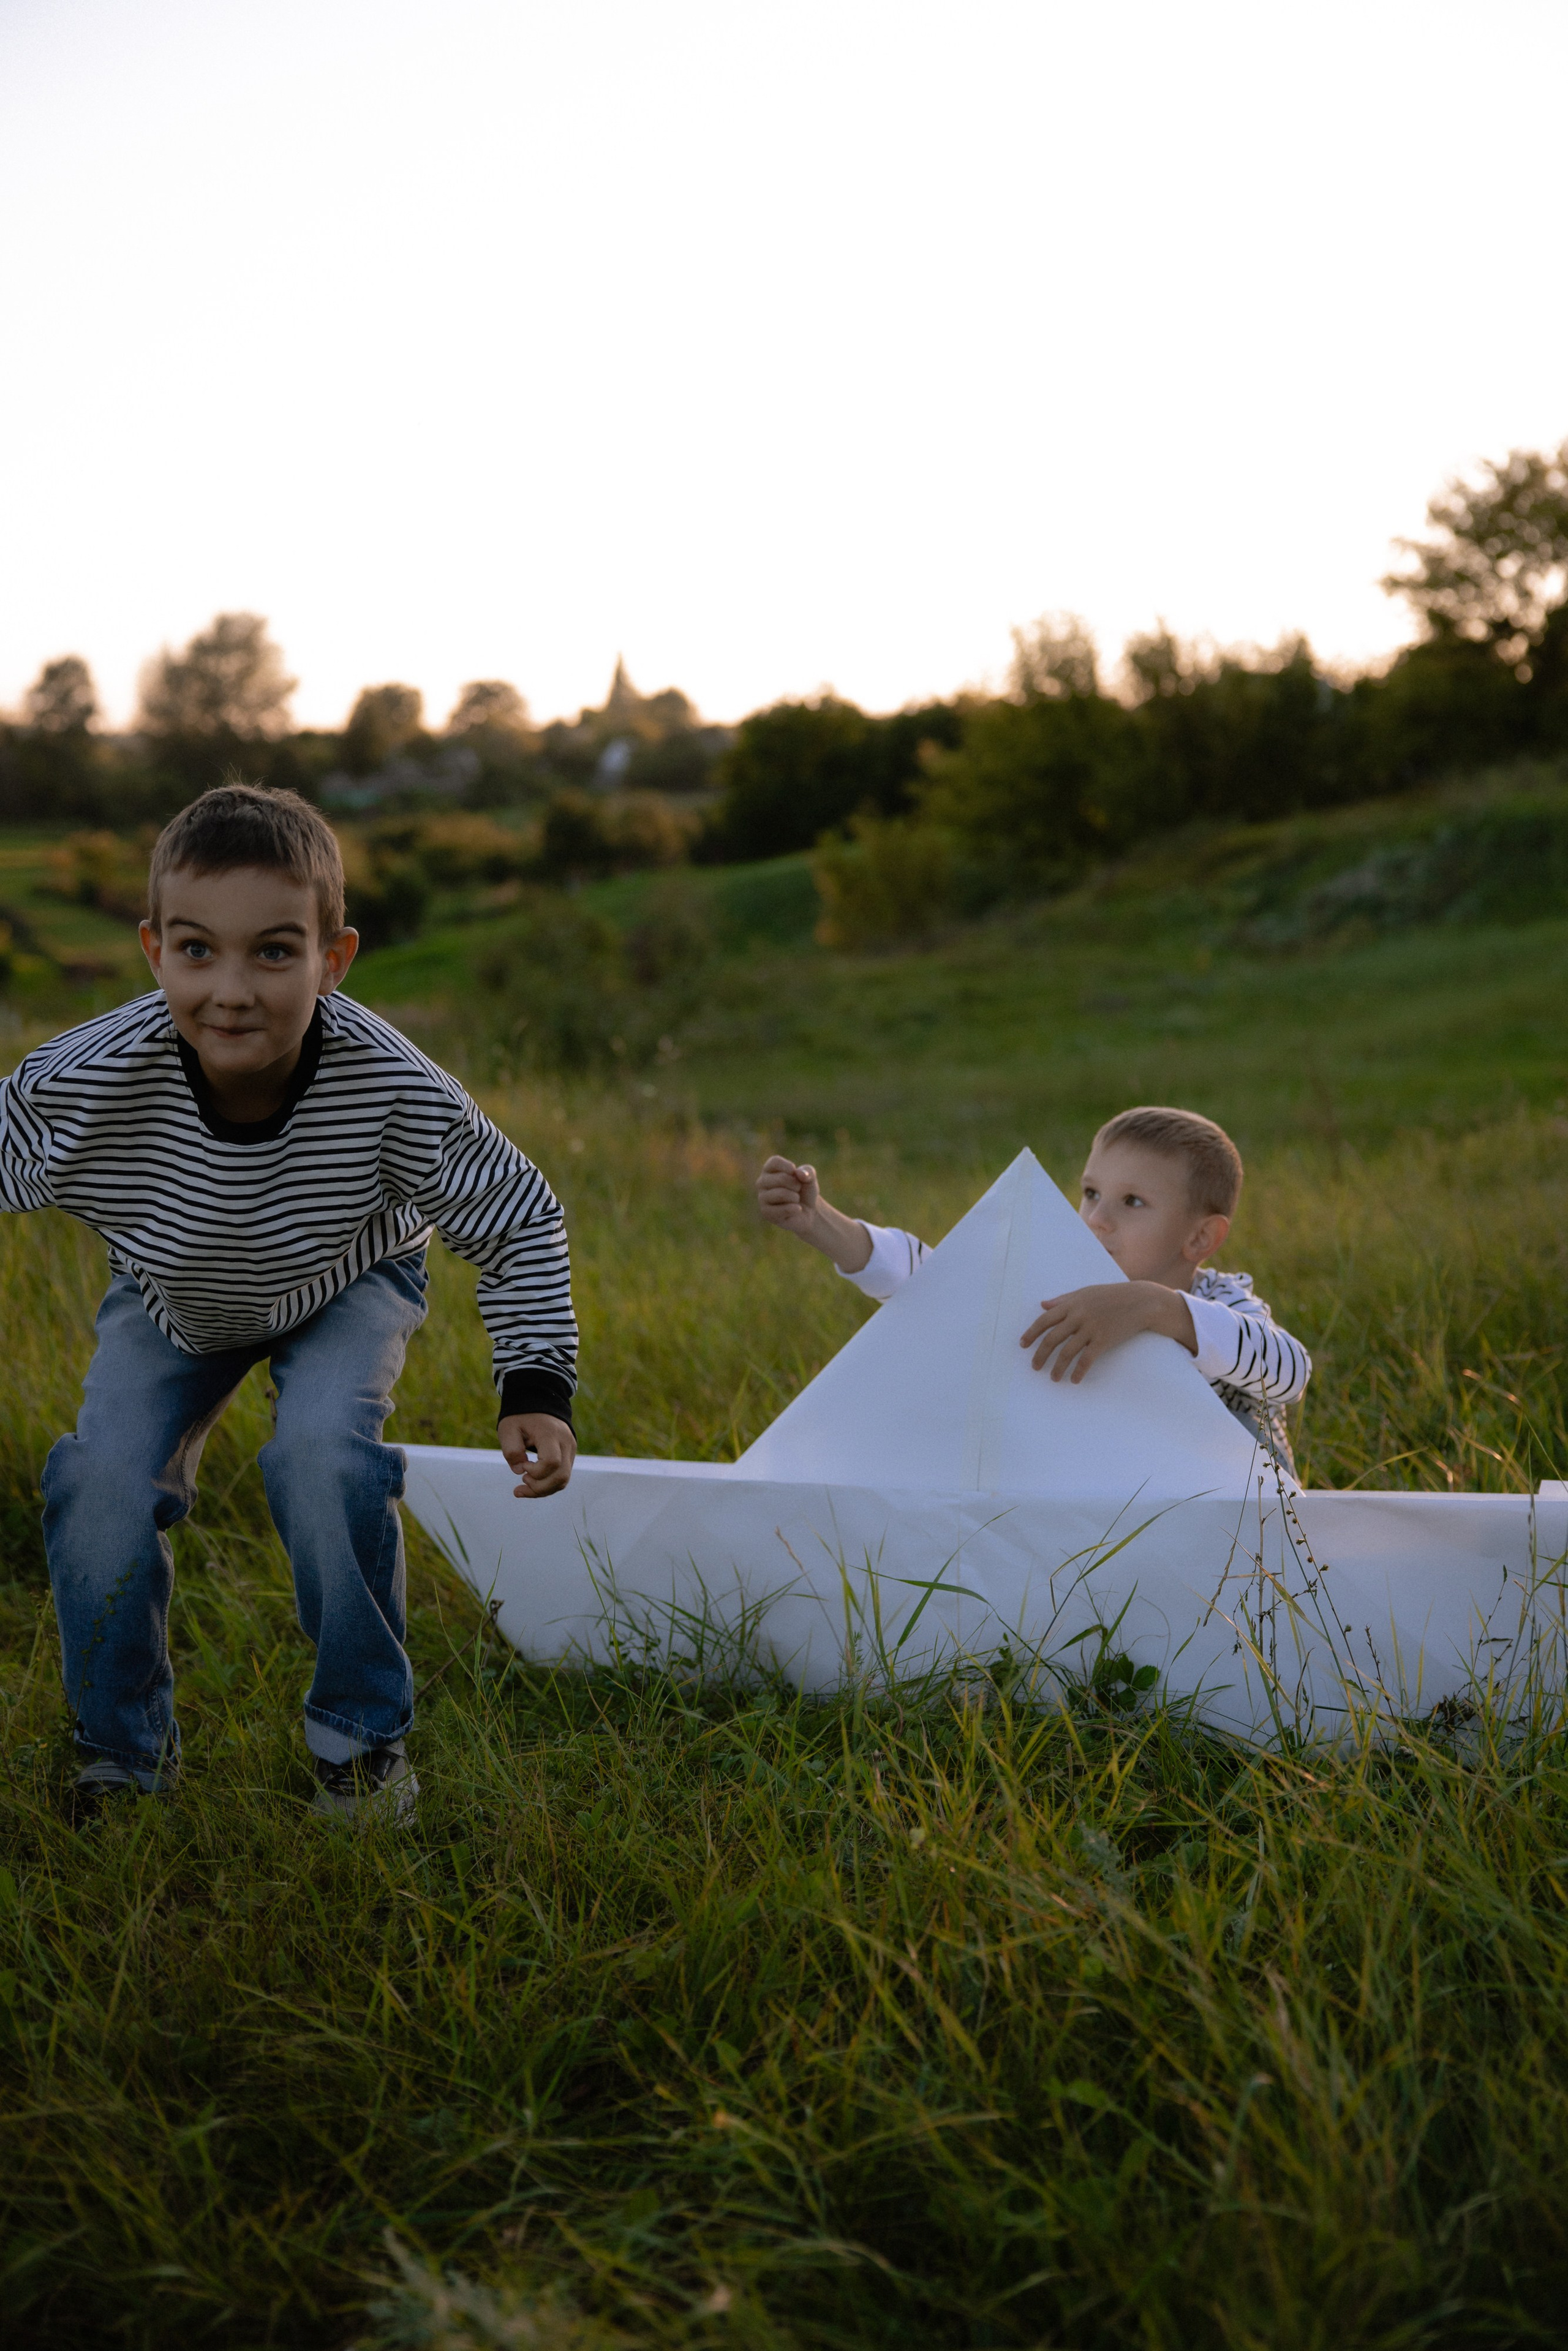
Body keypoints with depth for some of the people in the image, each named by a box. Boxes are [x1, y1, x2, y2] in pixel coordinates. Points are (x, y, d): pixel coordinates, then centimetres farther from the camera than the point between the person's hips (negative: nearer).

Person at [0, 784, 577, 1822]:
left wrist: (537, 1385, -25)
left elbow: (520, 1219, -20)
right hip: (172, 1301, 2)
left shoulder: (393, 1091, -37)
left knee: (324, 1457, -26)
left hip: (348, 1284, -1)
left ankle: (364, 1739, -1)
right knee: (104, 1480, -17)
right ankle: (126, 1756, 9)